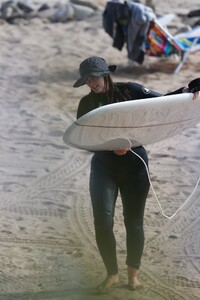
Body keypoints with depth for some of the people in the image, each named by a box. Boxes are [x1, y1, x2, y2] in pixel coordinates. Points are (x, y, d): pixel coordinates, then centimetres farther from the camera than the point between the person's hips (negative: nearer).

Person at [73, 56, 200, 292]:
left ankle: (133, 272, 27)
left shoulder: (129, 91, -1)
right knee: (102, 221, -9)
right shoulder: (87, 104, 4)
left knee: (133, 221, 6)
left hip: (134, 164, -1)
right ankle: (112, 274, 10)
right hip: (104, 166, 1)